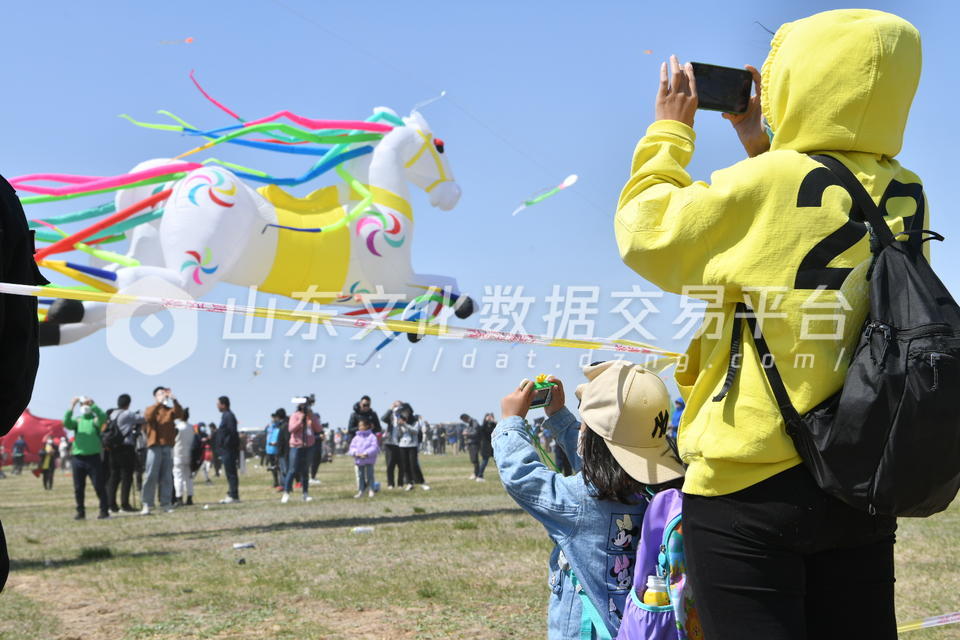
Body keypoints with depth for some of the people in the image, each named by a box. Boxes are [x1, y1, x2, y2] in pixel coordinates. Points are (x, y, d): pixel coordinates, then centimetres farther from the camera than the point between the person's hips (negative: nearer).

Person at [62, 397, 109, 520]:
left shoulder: (95, 420, 7)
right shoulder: (77, 421, 14)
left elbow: (103, 418, -15)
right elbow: (66, 423, -6)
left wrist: (92, 405, -18)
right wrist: (71, 408, -16)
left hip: (93, 457, -3)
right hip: (78, 457, 3)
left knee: (99, 486, -4)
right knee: (78, 488, 4)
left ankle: (104, 510, 1)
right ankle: (80, 512, 12)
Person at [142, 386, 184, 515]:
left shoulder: (170, 410, 14)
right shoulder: (151, 409, 9)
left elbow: (180, 414, -7)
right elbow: (148, 415, -15)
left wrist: (174, 400, -21)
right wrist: (159, 402, -25)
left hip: (168, 445, 3)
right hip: (154, 446, -3)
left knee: (167, 477, 4)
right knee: (151, 476, -7)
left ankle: (166, 503, 8)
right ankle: (147, 504, -7)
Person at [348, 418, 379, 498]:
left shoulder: (372, 436, -4)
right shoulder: (356, 437, 7)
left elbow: (374, 447, -12)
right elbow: (352, 447, 3)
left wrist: (366, 454, -21)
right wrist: (356, 453, -17)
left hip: (369, 460, -4)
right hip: (359, 460, 4)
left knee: (369, 475, 1)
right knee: (360, 476, 7)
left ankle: (371, 490, 9)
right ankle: (360, 491, 12)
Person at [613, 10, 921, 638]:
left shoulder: (768, 184, -16)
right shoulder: (906, 197, 3)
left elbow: (645, 232, -3)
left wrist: (670, 129, 9)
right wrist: (760, 145, 20)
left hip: (751, 485, -6)